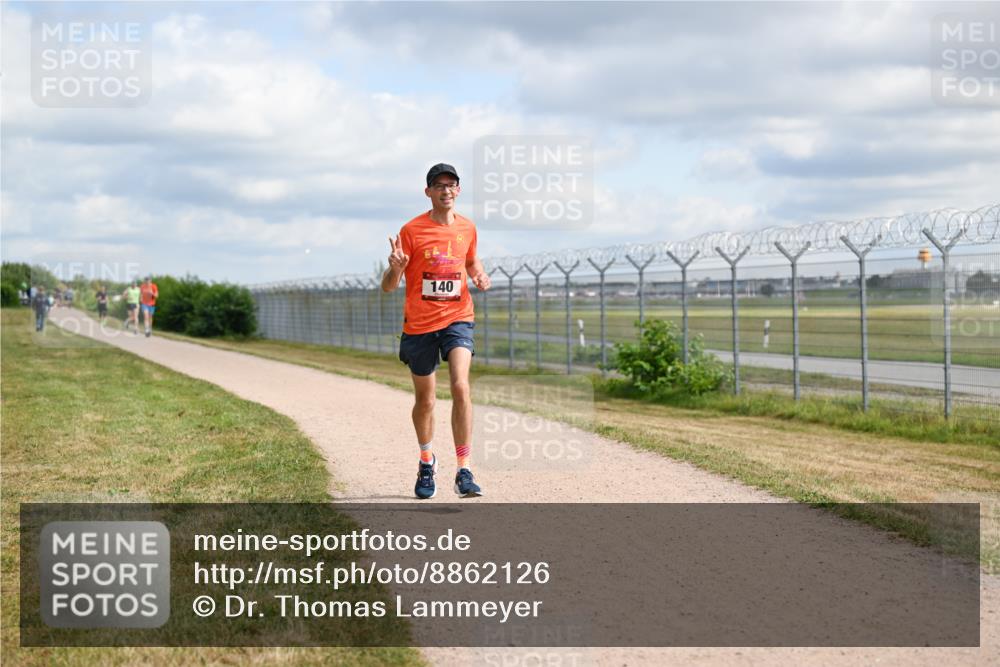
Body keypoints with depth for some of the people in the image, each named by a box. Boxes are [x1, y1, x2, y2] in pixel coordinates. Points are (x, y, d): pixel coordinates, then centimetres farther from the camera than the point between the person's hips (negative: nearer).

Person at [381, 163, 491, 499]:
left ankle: (464, 472, -18)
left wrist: (480, 275, 3)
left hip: (457, 319, 1)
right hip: (419, 324, -1)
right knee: (424, 400, 11)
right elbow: (388, 286, -6)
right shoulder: (411, 231, -6)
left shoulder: (467, 228, 5)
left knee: (461, 387, -20)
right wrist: (395, 268, -29)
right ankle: (426, 461, 37)